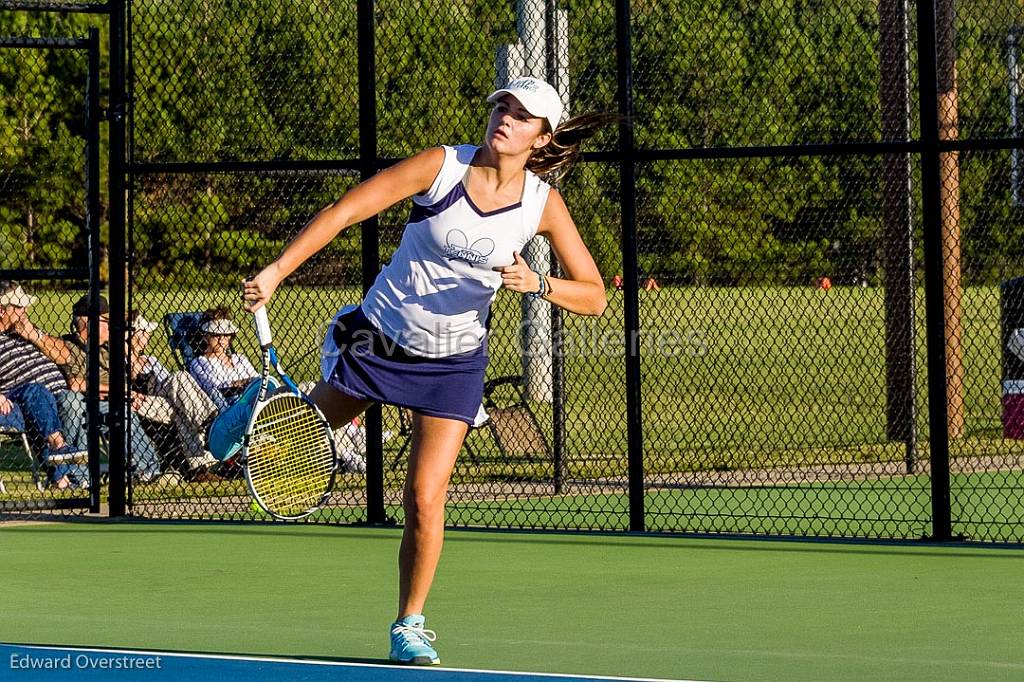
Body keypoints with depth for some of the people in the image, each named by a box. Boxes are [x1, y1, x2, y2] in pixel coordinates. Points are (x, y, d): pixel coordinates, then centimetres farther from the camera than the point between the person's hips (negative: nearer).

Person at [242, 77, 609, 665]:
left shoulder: (543, 203, -10)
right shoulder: (442, 165, -15)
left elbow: (594, 296, -7)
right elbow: (343, 212, -14)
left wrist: (538, 284, -27)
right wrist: (276, 271, -22)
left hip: (454, 362, 0)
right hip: (381, 336, 0)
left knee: (425, 498, -9)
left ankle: (410, 628, 8)